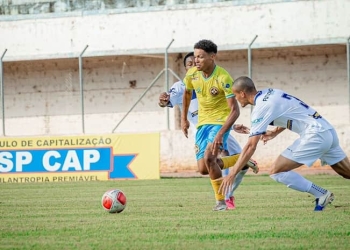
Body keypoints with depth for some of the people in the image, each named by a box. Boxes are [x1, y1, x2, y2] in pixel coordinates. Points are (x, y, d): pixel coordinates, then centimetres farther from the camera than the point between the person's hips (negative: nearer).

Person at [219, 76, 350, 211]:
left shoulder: (261, 108, -12)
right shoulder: (270, 92, 13)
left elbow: (251, 146, -16)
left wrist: (232, 174, -15)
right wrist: (275, 132, 26)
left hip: (315, 135, -9)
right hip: (329, 130, 9)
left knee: (276, 172, -7)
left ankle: (321, 195, -4)